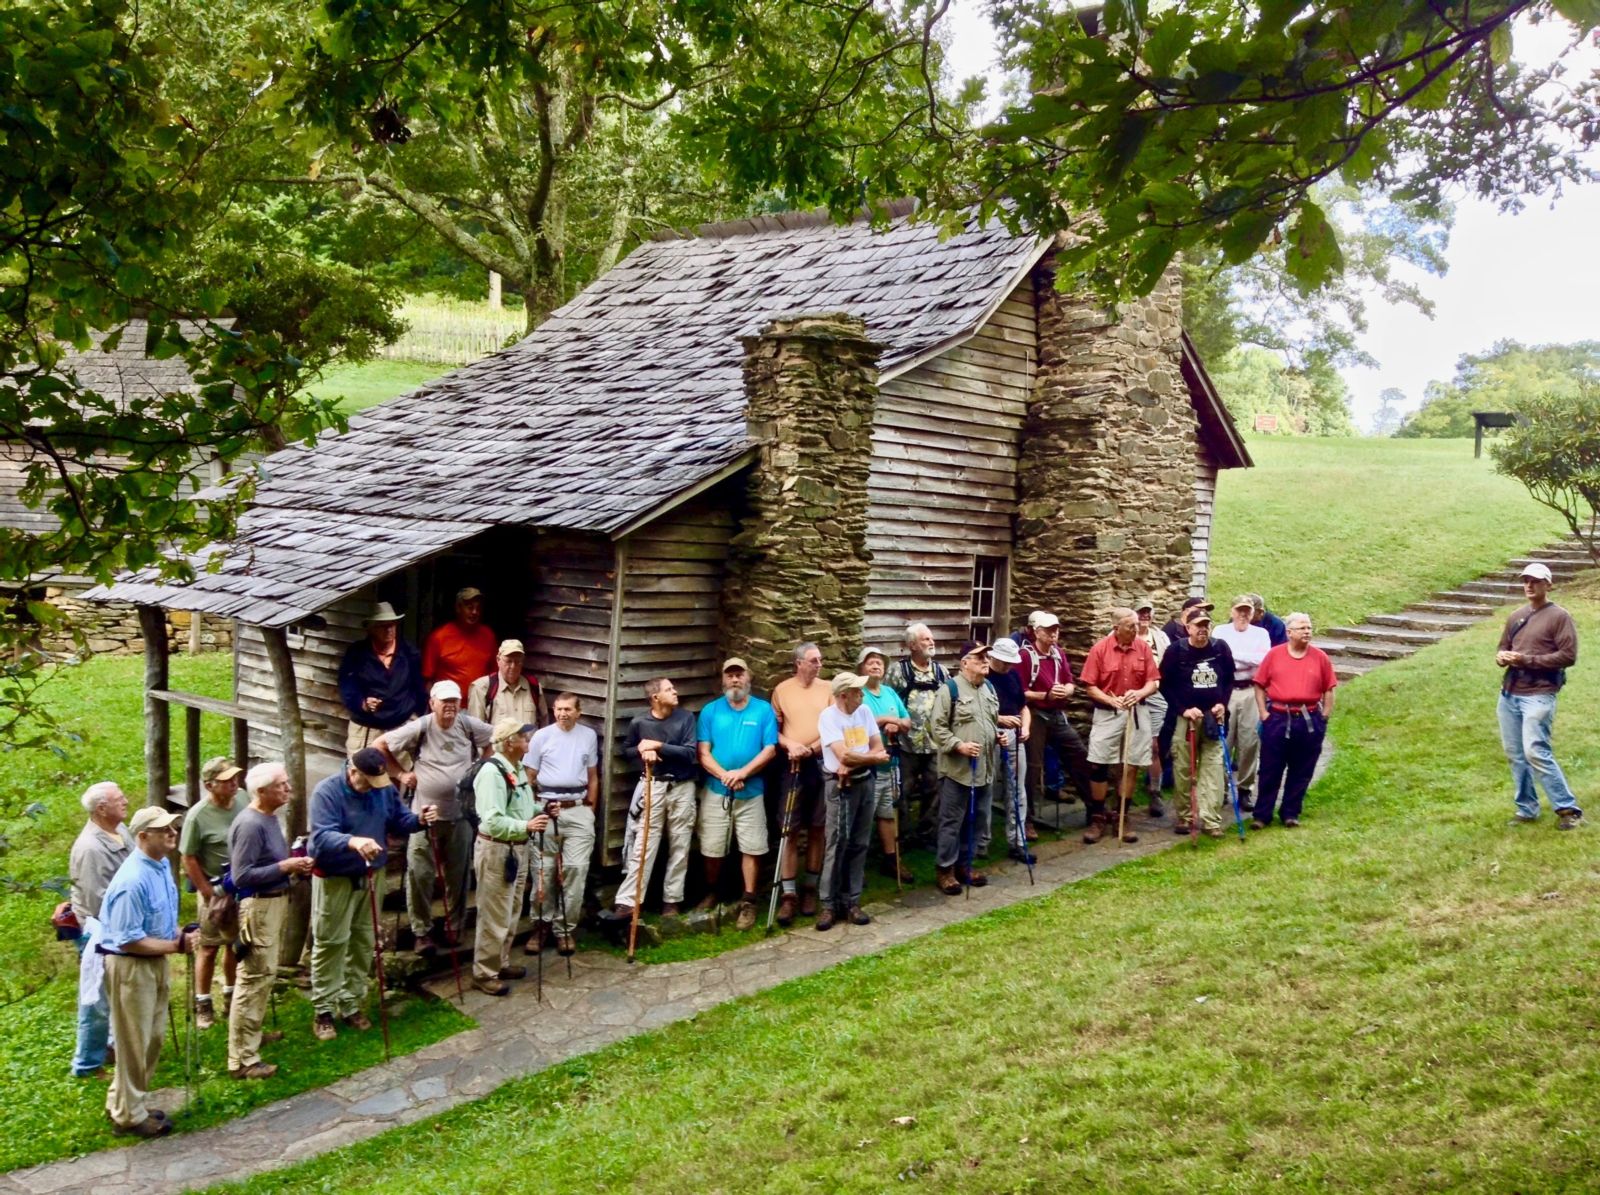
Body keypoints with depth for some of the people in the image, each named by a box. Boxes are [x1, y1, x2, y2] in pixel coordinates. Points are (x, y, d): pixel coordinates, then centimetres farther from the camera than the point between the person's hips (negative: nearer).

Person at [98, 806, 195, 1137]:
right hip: (130, 965, -9)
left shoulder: (162, 864, 1)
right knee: (134, 1043, 6)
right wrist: (176, 946, -23)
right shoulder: (133, 881, -28)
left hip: (155, 961, 9)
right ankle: (129, 1116, 22)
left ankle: (124, 1102, 37)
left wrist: (179, 935, -2)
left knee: (153, 1037, 20)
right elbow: (128, 940, -27)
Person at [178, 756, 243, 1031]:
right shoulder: (198, 815, -19)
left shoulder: (242, 803, -6)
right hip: (216, 890, -4)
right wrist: (210, 895, -12)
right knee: (209, 947, 6)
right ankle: (203, 1005, 18)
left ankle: (230, 997, 32)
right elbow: (188, 859, -13)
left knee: (236, 944, 16)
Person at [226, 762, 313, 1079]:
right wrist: (285, 867, -23)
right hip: (258, 906, -11)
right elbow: (242, 876, -25)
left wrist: (294, 863, 2)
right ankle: (242, 1059, -3)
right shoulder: (250, 824, -22)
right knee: (255, 978, -8)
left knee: (264, 974, 23)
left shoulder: (270, 817, 8)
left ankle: (252, 1032, 39)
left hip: (275, 901, 11)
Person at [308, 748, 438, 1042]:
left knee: (363, 941, 12)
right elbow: (322, 837, -33)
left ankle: (352, 1004, 24)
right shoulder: (326, 792, -22)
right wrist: (353, 841, -52)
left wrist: (419, 820, -18)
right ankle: (324, 1011, 10)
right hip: (335, 879, -6)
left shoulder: (384, 787, -4)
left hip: (371, 875, 6)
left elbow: (398, 820, 4)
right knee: (330, 943, 0)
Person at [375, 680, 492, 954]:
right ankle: (422, 931, 10)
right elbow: (380, 746, -3)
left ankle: (455, 927, 28)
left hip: (460, 815, 2)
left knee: (458, 876, 12)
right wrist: (399, 774, -5)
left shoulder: (469, 725, -4)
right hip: (425, 815, -2)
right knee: (419, 875, -3)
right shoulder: (419, 728, -11)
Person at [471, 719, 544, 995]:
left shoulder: (518, 769, 10)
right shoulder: (491, 772, -22)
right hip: (496, 851, -10)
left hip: (518, 849, 10)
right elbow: (492, 821, -29)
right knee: (494, 917, -1)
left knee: (511, 913, 20)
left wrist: (540, 812, 0)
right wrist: (526, 826, -38)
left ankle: (501, 963, 33)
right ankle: (484, 973, 10)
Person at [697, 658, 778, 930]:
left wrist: (742, 772, -17)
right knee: (712, 849, 6)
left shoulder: (763, 710, 2)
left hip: (751, 792, -1)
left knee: (751, 848, 0)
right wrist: (724, 775, -17)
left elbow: (770, 750, -5)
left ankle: (748, 902, 9)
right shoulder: (710, 710, 4)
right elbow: (703, 752, -2)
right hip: (716, 791, 1)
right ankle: (711, 894, 25)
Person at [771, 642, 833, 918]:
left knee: (817, 829, 6)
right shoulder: (782, 690, 3)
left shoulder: (828, 689, 5)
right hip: (792, 766, -1)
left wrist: (811, 748, -13)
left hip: (821, 764, 2)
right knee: (790, 830, -3)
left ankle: (810, 888, 17)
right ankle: (788, 893, 0)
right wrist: (790, 744, -15)